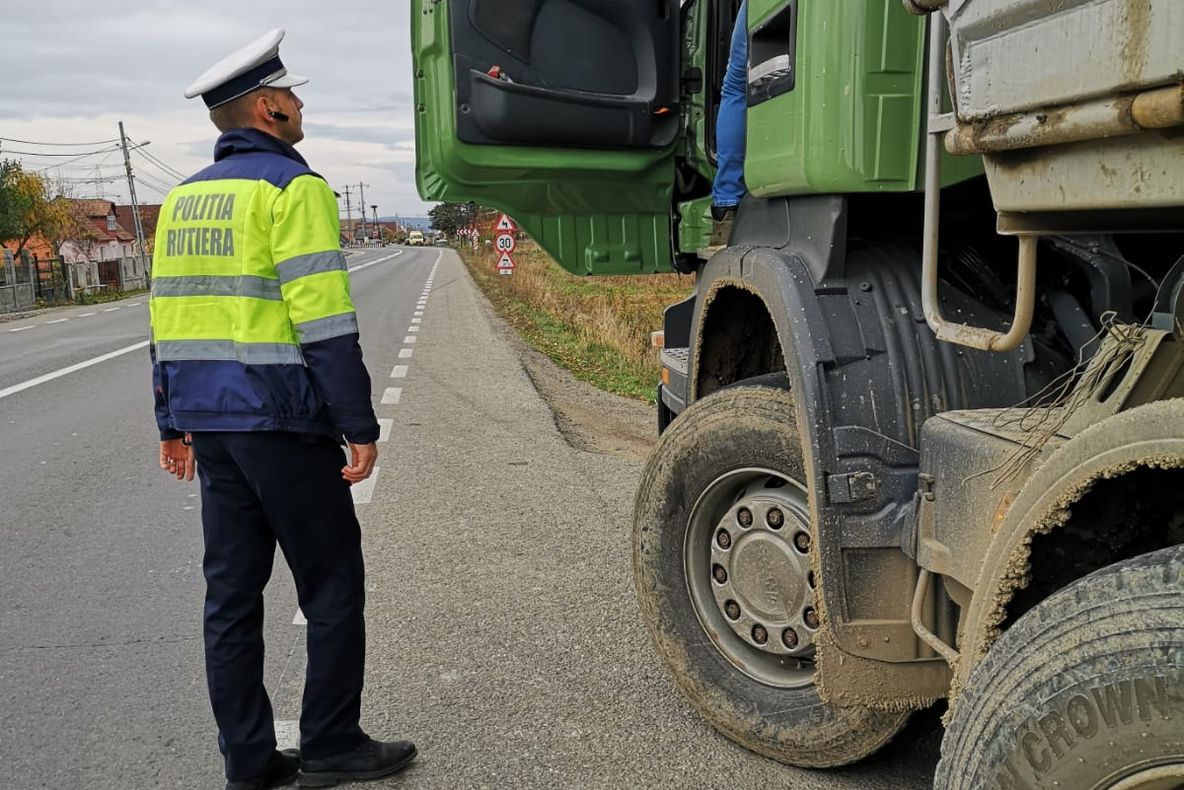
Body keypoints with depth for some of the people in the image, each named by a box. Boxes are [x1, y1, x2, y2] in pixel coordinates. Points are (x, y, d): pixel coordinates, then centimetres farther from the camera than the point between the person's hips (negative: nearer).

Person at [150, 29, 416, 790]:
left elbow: (169, 318, 16)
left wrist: (174, 423, 21)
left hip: (210, 424, 8)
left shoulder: (184, 198, 14)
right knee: (334, 587, 5)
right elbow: (323, 321, -18)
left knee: (233, 591, 11)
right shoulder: (292, 186, -10)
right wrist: (361, 426, -14)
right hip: (282, 420, -8)